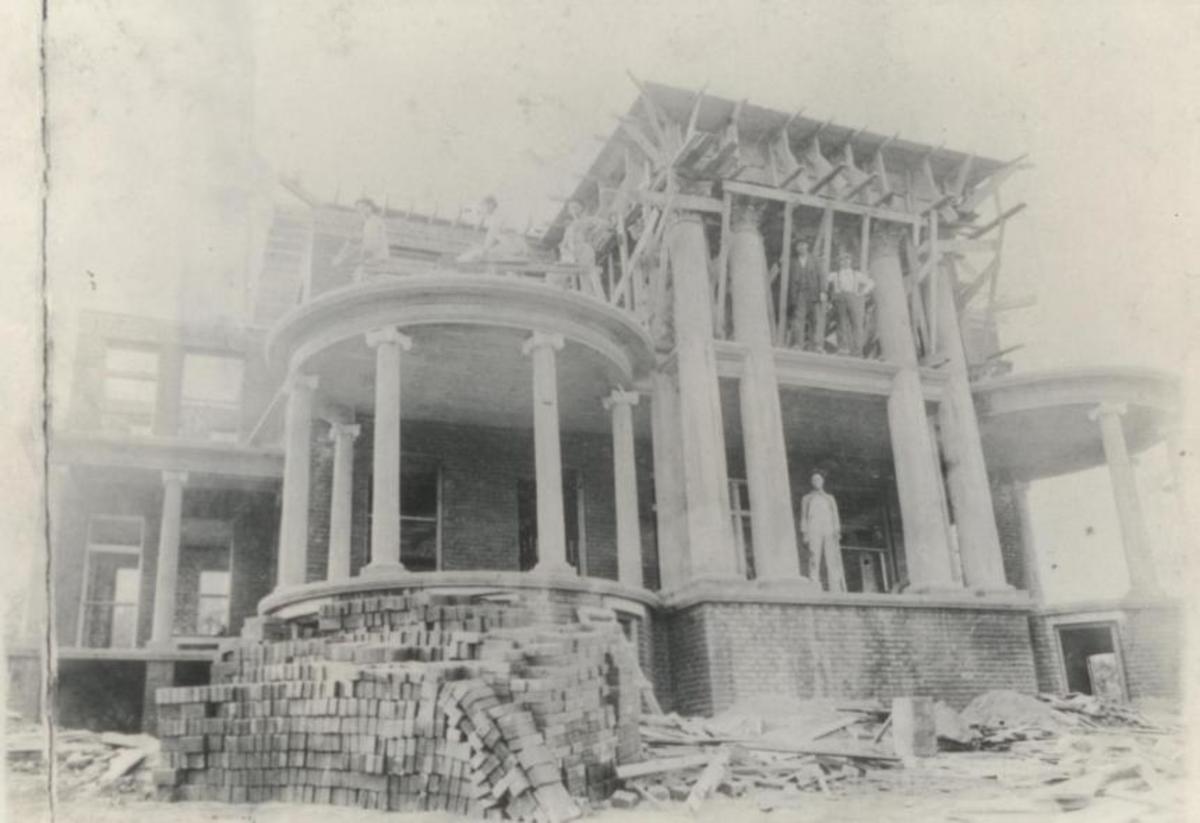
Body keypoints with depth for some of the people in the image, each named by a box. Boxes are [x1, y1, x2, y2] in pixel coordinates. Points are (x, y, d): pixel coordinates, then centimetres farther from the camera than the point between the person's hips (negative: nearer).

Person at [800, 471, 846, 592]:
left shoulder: (830, 498, 25)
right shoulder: (806, 498, 20)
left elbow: (835, 516, 17)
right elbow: (803, 517, 12)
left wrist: (837, 532, 1)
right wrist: (804, 534, -1)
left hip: (829, 532, 2)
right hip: (813, 533, -2)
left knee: (833, 561, -10)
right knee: (814, 561, -14)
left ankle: (835, 591, -14)